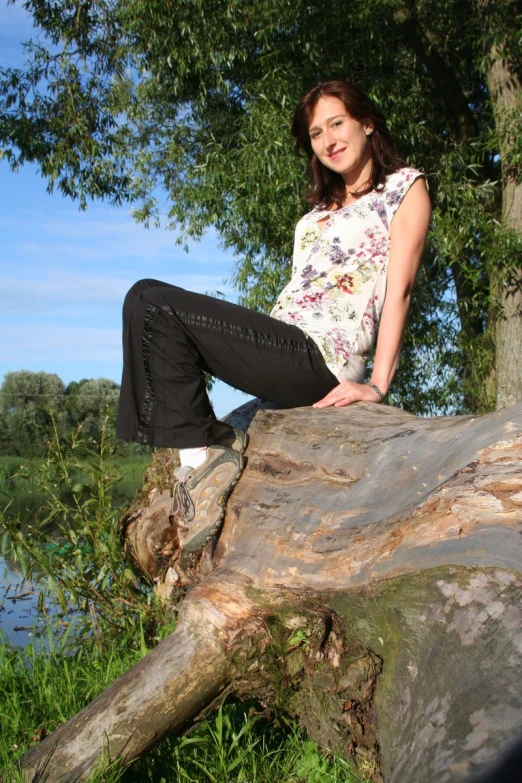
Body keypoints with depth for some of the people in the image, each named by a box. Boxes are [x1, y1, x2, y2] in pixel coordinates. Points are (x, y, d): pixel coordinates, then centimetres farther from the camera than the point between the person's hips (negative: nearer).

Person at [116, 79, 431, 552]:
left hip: (320, 360, -9)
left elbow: (399, 288, -5)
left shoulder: (405, 185, 7)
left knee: (152, 303, -16)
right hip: (286, 352, 9)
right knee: (148, 297, 6)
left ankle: (201, 450, -15)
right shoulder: (320, 211, 29)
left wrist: (379, 385, -15)